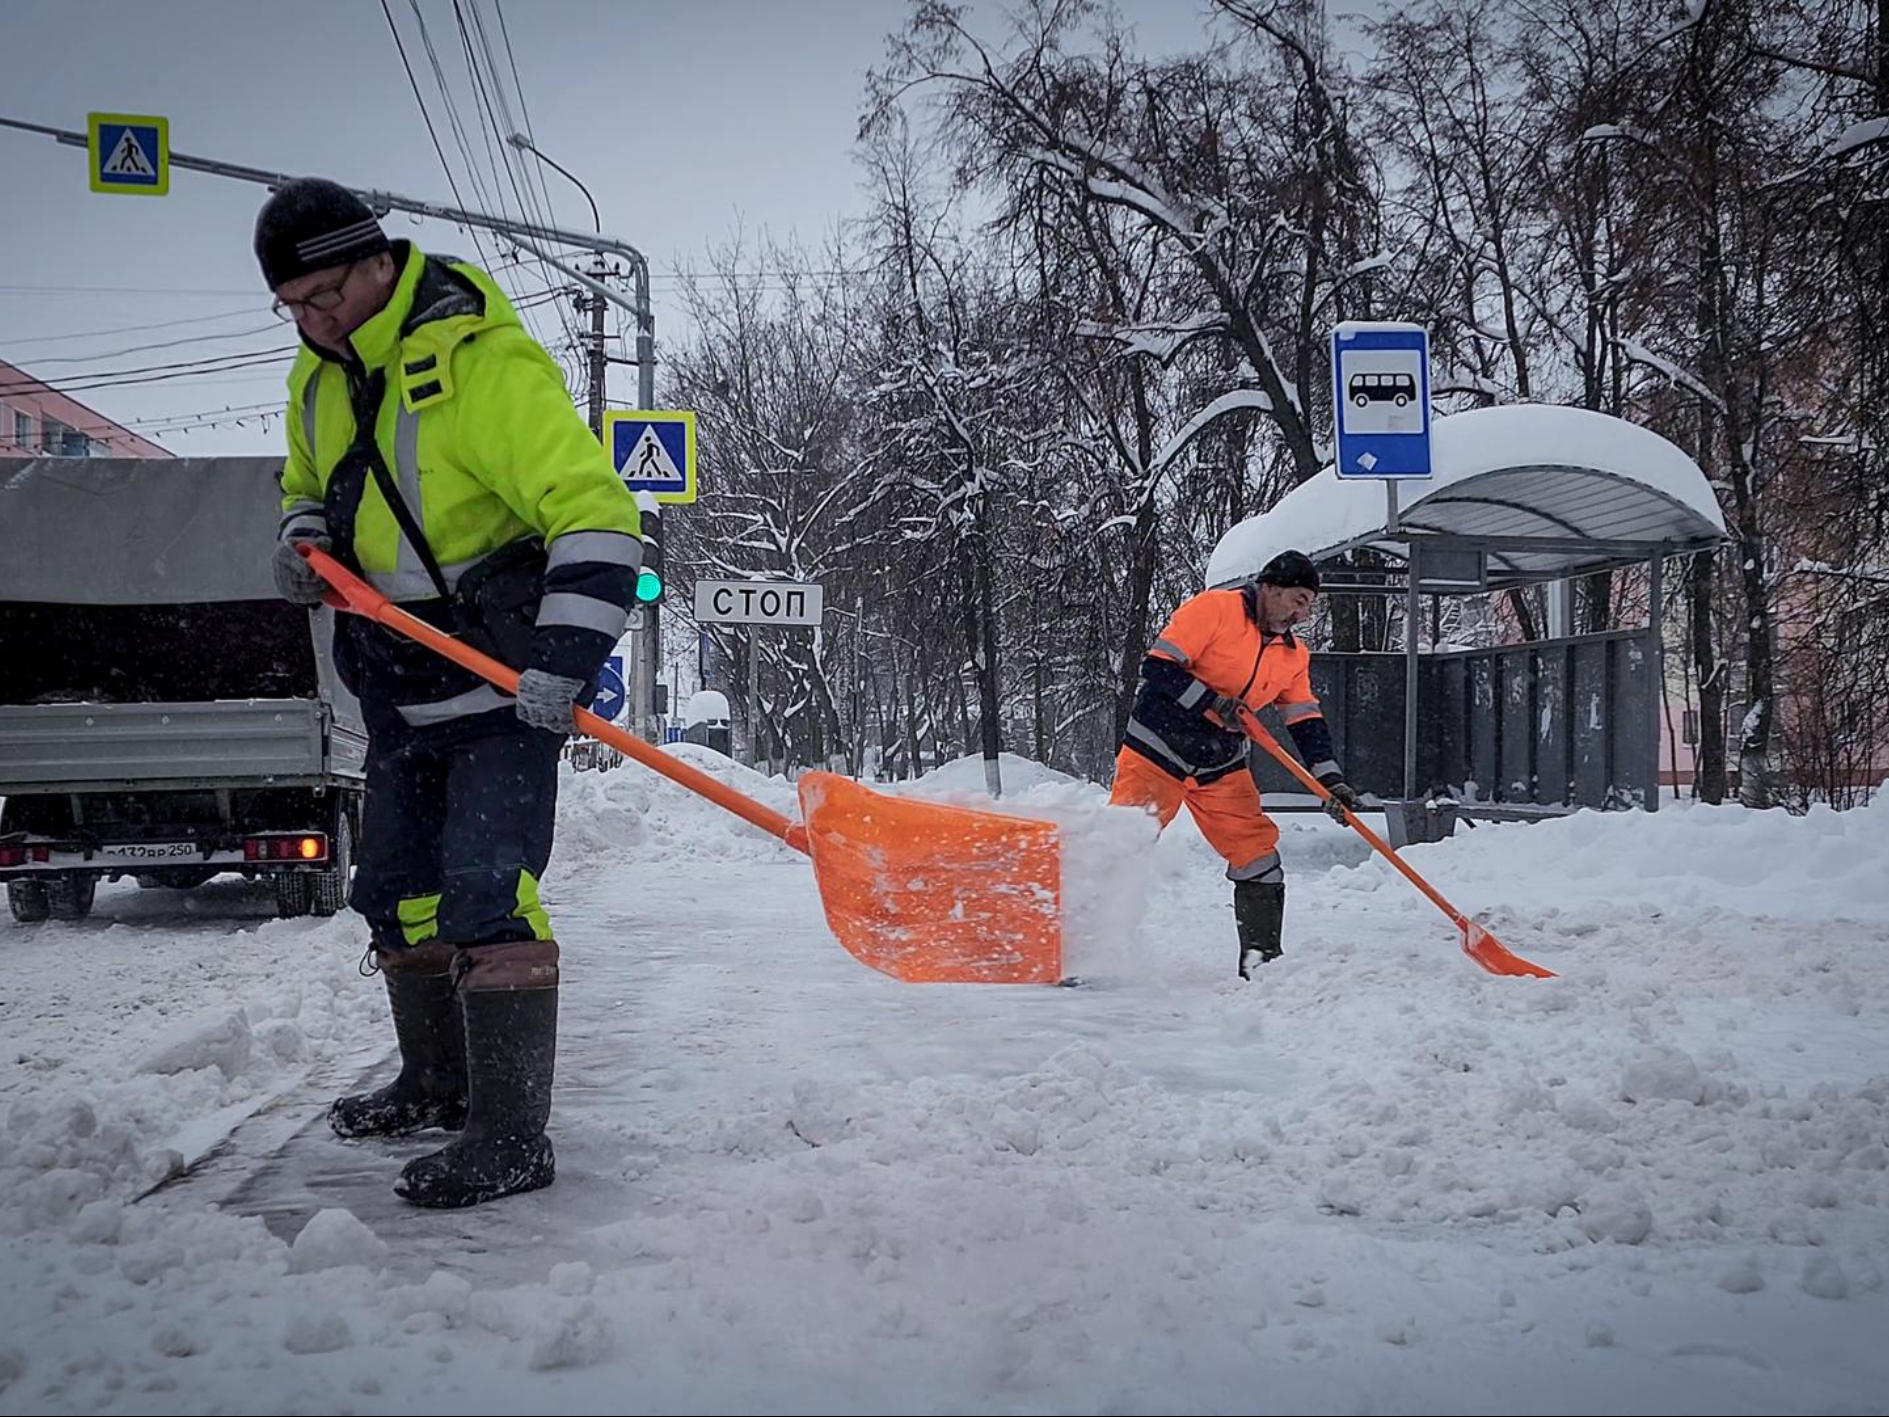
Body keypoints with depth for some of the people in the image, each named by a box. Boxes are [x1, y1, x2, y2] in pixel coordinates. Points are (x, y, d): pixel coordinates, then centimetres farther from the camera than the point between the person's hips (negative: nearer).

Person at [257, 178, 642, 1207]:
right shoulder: (321, 375, 5)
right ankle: (438, 1083, 34)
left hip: (509, 684, -9)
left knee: (486, 894, -16)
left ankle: (511, 1137, -12)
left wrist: (565, 657, -35)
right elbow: (308, 484, 24)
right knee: (398, 892, 17)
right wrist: (305, 539, 0)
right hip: (401, 690, 9)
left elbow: (594, 513, -26)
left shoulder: (484, 361, -22)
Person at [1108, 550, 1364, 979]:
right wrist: (1211, 702, -25)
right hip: (1157, 751, -6)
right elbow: (1158, 666, -18)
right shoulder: (1214, 609, -13)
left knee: (1258, 854, 1)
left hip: (1221, 769, 6)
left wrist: (1331, 780, -6)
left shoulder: (1293, 655, 8)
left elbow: (1307, 722, 7)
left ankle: (1262, 961, 10)